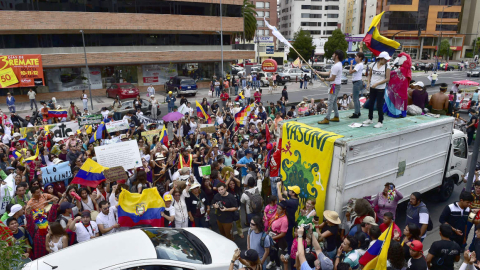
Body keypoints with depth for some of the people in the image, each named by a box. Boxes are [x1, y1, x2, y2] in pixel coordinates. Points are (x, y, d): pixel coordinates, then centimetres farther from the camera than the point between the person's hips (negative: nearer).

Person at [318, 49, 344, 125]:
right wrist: (319, 73, 13)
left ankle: (326, 119, -10)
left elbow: (332, 78, -19)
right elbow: (329, 73, 16)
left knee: (330, 102, -10)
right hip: (337, 85, 11)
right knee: (334, 102, 17)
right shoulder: (338, 64, 13)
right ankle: (336, 117, 24)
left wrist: (324, 79, -5)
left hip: (335, 85, -11)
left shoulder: (336, 66, -20)